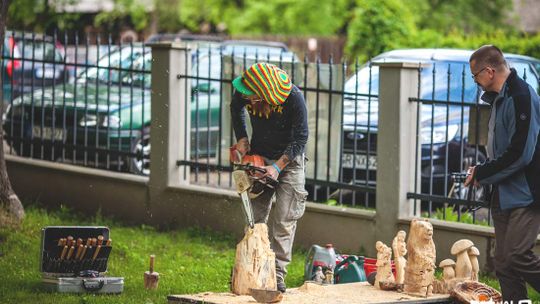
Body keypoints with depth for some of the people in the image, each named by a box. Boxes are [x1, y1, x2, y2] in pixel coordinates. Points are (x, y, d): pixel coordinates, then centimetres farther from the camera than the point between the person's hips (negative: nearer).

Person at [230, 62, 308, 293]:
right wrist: (241, 138, 0)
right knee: (255, 218, 2)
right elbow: (236, 109, 9)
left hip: (289, 161, -4)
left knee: (284, 220, -10)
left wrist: (277, 166, -25)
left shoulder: (294, 97, -28)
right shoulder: (244, 93, -17)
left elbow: (300, 138, -21)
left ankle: (277, 275, -10)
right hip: (259, 159, 4)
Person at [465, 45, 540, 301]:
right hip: (504, 194, 9)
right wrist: (483, 172, 6)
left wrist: (481, 174, -13)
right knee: (504, 262, 7)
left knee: (516, 257, -17)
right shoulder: (499, 99, 13)